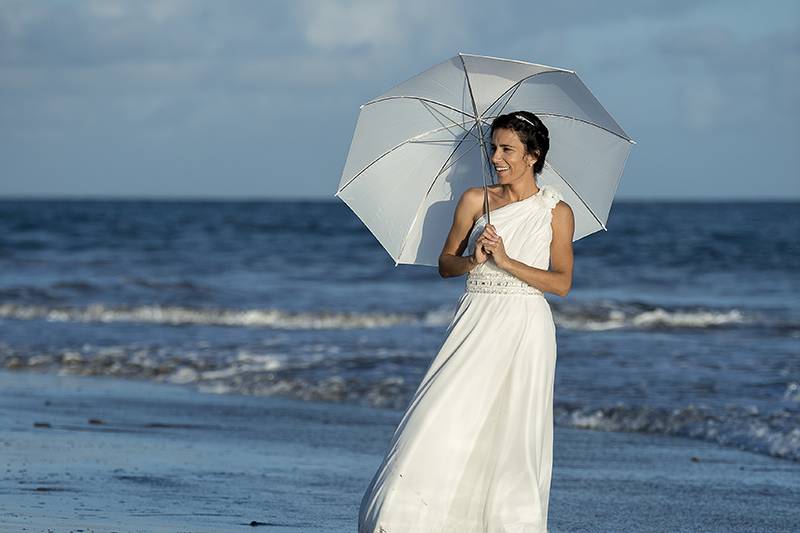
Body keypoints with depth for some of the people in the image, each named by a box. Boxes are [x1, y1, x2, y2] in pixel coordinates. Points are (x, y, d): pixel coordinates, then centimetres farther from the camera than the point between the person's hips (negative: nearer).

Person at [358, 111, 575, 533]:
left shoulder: (556, 211, 2)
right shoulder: (475, 201, 8)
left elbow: (561, 283, -3)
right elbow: (445, 264, 12)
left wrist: (506, 261, -13)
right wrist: (473, 261, -10)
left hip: (524, 329, -2)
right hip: (475, 323, 2)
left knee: (512, 435, -5)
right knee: (443, 419, -9)